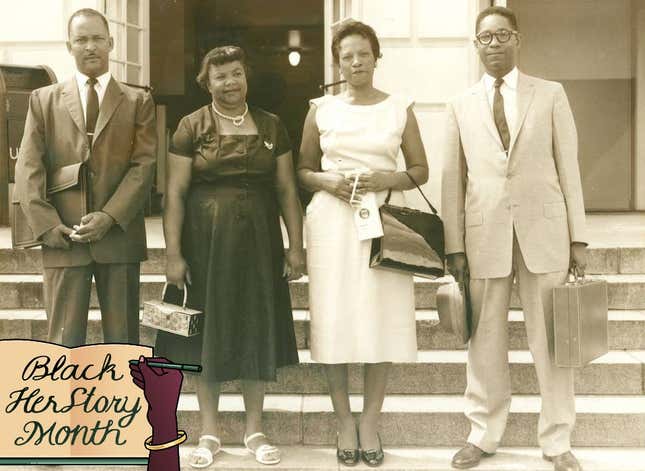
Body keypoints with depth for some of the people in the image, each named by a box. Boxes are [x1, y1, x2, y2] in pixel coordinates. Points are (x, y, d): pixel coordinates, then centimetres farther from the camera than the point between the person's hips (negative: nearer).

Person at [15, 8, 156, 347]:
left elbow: (144, 164, 0)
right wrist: (46, 223, -8)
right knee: (63, 341, 1)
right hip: (64, 239, 0)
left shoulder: (138, 101, 10)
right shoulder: (44, 100, 11)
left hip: (120, 236, 0)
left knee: (122, 340, 6)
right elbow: (28, 167, 4)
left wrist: (109, 217, -12)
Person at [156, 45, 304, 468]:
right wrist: (173, 254, -10)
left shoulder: (271, 126, 5)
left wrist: (296, 247, 0)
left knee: (257, 330, 7)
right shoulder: (191, 127, -1)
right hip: (206, 242, -1)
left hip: (258, 242, 2)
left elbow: (287, 190, 5)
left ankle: (255, 429, 22)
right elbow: (175, 193, -4)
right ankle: (209, 432, 20)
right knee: (207, 331, 6)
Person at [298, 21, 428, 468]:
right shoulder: (321, 110, 8)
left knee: (381, 317, -1)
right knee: (334, 318, -1)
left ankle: (370, 421, 11)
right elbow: (303, 169, 12)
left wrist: (388, 179, -10)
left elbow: (421, 170, 9)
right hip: (332, 221, 0)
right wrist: (328, 182, -8)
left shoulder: (400, 108, 7)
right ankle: (344, 419, 12)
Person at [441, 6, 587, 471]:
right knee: (485, 339, 7)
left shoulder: (551, 94, 6)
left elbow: (568, 166, 4)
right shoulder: (461, 105, 9)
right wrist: (454, 245, 0)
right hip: (485, 232, 1)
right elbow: (453, 178, 6)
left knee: (552, 339, 5)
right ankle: (483, 434, 21)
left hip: (543, 228, -1)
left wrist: (578, 236, 0)